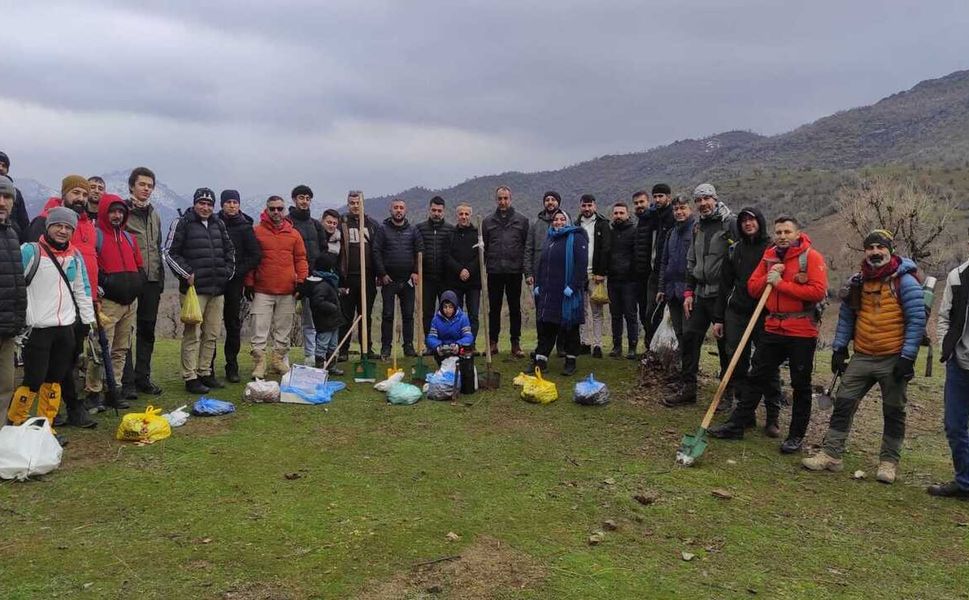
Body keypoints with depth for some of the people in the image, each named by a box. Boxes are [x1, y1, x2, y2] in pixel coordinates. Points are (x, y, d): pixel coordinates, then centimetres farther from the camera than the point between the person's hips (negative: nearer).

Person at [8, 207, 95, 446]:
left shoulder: (75, 256, 11)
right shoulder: (30, 251, -7)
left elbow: (82, 290, 18)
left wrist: (88, 322, 15)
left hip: (66, 328, 5)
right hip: (37, 329, -5)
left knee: (55, 380, 10)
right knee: (33, 381, -4)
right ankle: (14, 425, 15)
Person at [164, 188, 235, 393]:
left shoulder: (218, 225, 17)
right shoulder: (183, 224, -2)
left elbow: (229, 251, 26)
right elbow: (170, 253, -5)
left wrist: (227, 272, 14)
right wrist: (187, 274, -10)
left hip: (217, 289, 6)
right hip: (194, 288, -6)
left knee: (212, 334, 9)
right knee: (193, 334, -6)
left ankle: (205, 373, 19)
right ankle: (190, 378, -1)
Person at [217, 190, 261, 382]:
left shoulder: (245, 227, 1)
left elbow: (256, 255, -1)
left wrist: (238, 271, -8)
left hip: (234, 282, 0)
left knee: (234, 325, 5)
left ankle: (232, 367, 13)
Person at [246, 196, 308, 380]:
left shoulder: (293, 234, 8)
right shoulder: (256, 232, 1)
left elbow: (300, 259, 11)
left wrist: (301, 280, 0)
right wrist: (249, 283, -2)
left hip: (287, 291, 3)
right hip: (262, 291, -3)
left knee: (283, 330, 11)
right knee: (260, 331, -3)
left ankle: (278, 361, 23)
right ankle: (259, 365, 4)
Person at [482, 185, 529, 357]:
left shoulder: (522, 220, 5)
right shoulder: (488, 221, 8)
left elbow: (527, 246, 3)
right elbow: (483, 247, 9)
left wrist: (527, 270, -3)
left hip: (514, 271, -1)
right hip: (494, 272, 1)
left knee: (515, 309, 4)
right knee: (494, 309, 8)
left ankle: (516, 344, 11)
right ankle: (493, 342, 17)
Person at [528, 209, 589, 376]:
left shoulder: (576, 238, -4)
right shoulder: (550, 239, 18)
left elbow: (581, 264, -14)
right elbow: (542, 264, 22)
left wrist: (572, 286, -21)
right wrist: (538, 284, 12)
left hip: (567, 293, -6)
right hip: (548, 292, 6)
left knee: (570, 327, 3)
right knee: (545, 326, 6)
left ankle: (570, 362, 12)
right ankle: (540, 360, 11)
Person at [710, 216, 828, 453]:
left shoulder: (811, 257, -8)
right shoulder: (769, 256, 9)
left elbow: (818, 291, -20)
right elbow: (752, 287, 9)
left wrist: (781, 283, -18)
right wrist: (768, 278, -11)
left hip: (802, 331, -5)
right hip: (773, 328, 5)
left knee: (801, 384, 7)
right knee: (757, 377, 9)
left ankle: (796, 435, 18)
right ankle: (736, 424, 15)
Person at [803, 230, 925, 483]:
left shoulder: (905, 282, -8)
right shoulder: (858, 282, 7)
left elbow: (917, 321, -11)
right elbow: (846, 317, 13)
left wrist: (907, 357, -16)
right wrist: (839, 349, 8)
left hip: (893, 359, -4)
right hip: (862, 357, 4)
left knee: (893, 412, 8)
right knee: (843, 403, 1)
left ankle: (889, 462, 20)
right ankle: (831, 454, 7)